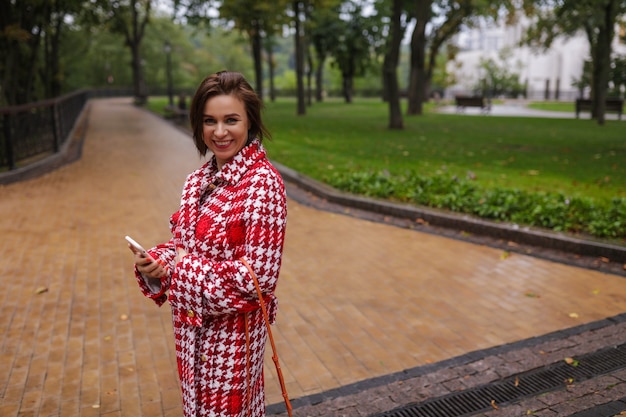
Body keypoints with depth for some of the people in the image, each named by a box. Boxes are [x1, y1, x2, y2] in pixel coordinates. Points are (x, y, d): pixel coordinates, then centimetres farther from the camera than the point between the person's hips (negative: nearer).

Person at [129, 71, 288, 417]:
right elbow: (184, 244, 10)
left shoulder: (262, 182, -20)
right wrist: (155, 264, -10)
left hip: (232, 327, -6)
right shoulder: (198, 181, 2)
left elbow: (259, 275, -23)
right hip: (191, 323, 7)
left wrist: (185, 270, -18)